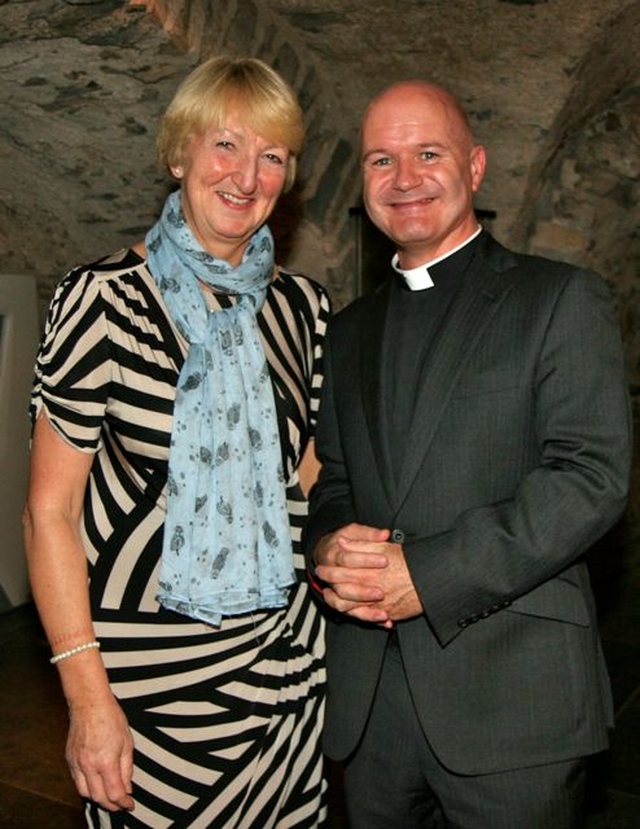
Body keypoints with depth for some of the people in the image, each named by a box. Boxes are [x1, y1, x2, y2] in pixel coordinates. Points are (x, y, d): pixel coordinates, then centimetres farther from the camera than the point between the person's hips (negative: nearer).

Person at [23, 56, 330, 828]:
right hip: (147, 670, -4)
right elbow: (48, 511, -10)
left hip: (285, 659, 5)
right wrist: (88, 697, -13)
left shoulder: (302, 304, 4)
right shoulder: (105, 298, -10)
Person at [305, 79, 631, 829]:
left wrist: (427, 575, -18)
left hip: (512, 693, -4)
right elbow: (326, 477, 16)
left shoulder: (561, 299, -2)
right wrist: (327, 545, -8)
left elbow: (593, 473, -13)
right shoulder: (348, 332, 15)